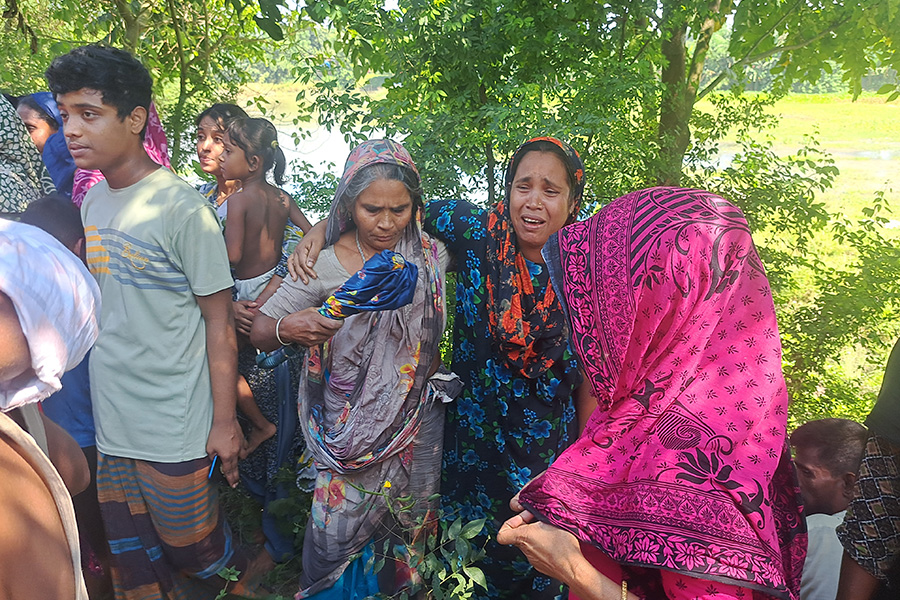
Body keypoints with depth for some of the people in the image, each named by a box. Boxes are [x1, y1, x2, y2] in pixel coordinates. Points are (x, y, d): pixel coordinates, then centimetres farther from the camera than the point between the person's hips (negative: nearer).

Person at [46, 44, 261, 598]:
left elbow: (219, 323, -14)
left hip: (173, 429, -6)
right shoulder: (92, 202, 5)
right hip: (110, 422, 7)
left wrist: (225, 424, -13)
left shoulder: (182, 209, -17)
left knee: (190, 546, 14)